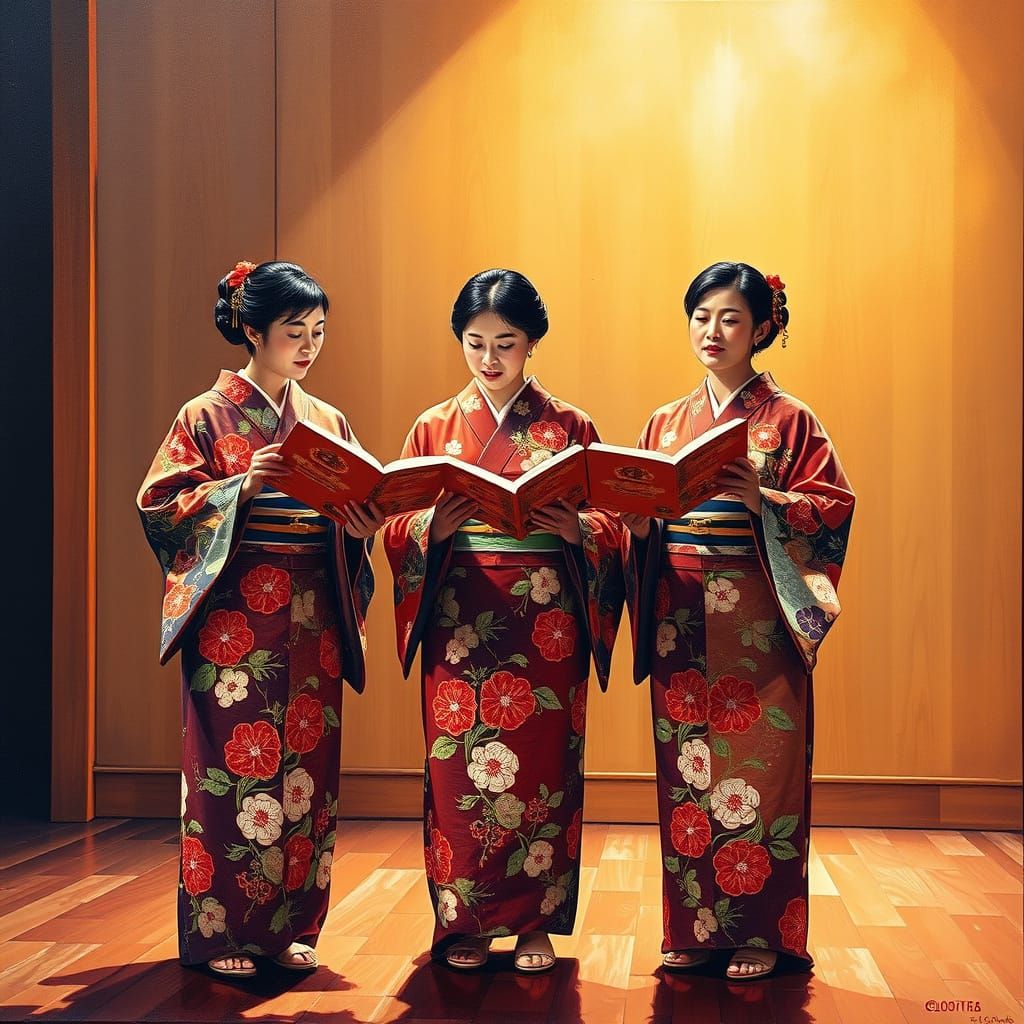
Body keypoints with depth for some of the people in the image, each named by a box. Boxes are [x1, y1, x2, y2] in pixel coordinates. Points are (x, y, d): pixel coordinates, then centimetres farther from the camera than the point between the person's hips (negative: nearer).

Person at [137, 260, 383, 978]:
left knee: (307, 763, 5)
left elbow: (351, 511, 16)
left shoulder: (330, 422, 14)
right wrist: (243, 486, -18)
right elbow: (162, 505, -6)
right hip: (235, 615, -4)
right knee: (233, 762, -3)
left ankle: (291, 926, 16)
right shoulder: (208, 416, 1)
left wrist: (361, 526, -6)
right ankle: (223, 934, 7)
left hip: (312, 615, 5)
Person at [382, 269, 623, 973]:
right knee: (458, 770, -1)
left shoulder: (571, 427, 7)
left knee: (542, 769, 0)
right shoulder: (434, 428, 10)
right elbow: (397, 529, 6)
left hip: (544, 622, -1)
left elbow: (612, 527, 4)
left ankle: (535, 924, 11)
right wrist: (435, 525, -15)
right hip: (459, 621, 1)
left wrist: (574, 527, -17)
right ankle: (465, 924, 11)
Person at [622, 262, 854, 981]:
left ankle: (760, 932, 9)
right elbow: (644, 529, 14)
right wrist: (636, 519, -8)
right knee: (687, 770, 5)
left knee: (759, 771, -1)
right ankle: (696, 928, 15)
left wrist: (762, 498, -19)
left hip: (758, 623, -4)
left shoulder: (788, 419, 2)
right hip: (681, 624, 4)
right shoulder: (665, 423, 14)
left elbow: (834, 506, -5)